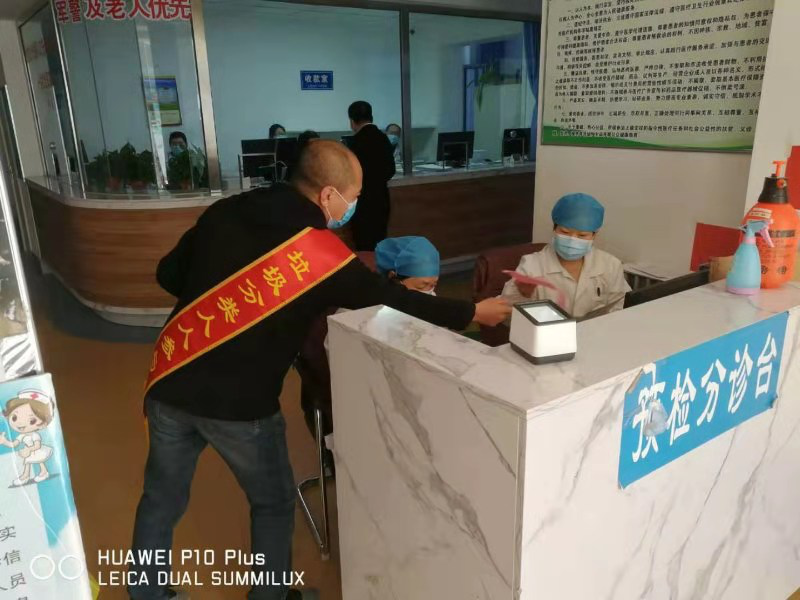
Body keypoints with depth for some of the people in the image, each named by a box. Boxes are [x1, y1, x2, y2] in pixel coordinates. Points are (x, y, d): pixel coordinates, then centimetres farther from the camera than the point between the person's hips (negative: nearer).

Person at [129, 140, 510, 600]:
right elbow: (394, 303, -3)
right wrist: (472, 312, 9)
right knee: (273, 504, 20)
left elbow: (168, 275, 10)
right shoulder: (322, 253, -13)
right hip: (239, 403, -5)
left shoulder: (224, 213, 2)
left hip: (170, 385, 6)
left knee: (162, 500, 24)